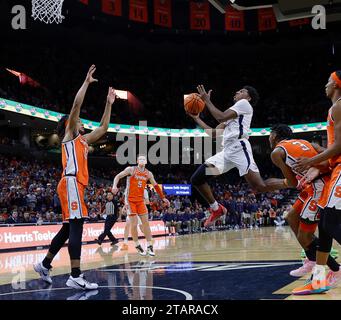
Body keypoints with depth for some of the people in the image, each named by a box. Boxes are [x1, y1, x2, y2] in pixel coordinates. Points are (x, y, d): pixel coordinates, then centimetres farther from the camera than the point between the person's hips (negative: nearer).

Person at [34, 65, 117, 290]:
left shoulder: (83, 139, 27)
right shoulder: (69, 134, 6)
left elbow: (103, 128, 32)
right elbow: (76, 105, -5)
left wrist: (109, 104, 32)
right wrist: (87, 82, 0)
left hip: (76, 185, 10)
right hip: (71, 183, -10)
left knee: (68, 229, 13)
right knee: (76, 227, -16)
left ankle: (45, 265, 23)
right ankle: (76, 276, -20)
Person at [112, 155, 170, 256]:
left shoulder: (148, 174, 6)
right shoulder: (131, 169, -6)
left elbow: (156, 186, 17)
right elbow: (118, 176, -5)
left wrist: (163, 198, 15)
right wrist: (114, 186, -25)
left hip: (140, 200, 4)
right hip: (130, 199, -4)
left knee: (146, 222, -1)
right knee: (134, 224, -6)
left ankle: (149, 246, 5)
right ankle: (137, 246, 9)